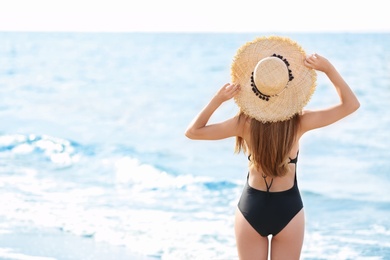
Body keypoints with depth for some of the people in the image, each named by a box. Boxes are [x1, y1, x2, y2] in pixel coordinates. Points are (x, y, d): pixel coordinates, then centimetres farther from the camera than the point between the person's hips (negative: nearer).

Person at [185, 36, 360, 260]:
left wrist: (217, 100, -11)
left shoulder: (245, 123, -14)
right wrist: (328, 69, -12)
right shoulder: (298, 123, -16)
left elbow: (193, 132, -4)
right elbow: (351, 104, -7)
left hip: (251, 209, 1)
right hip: (288, 209, 0)